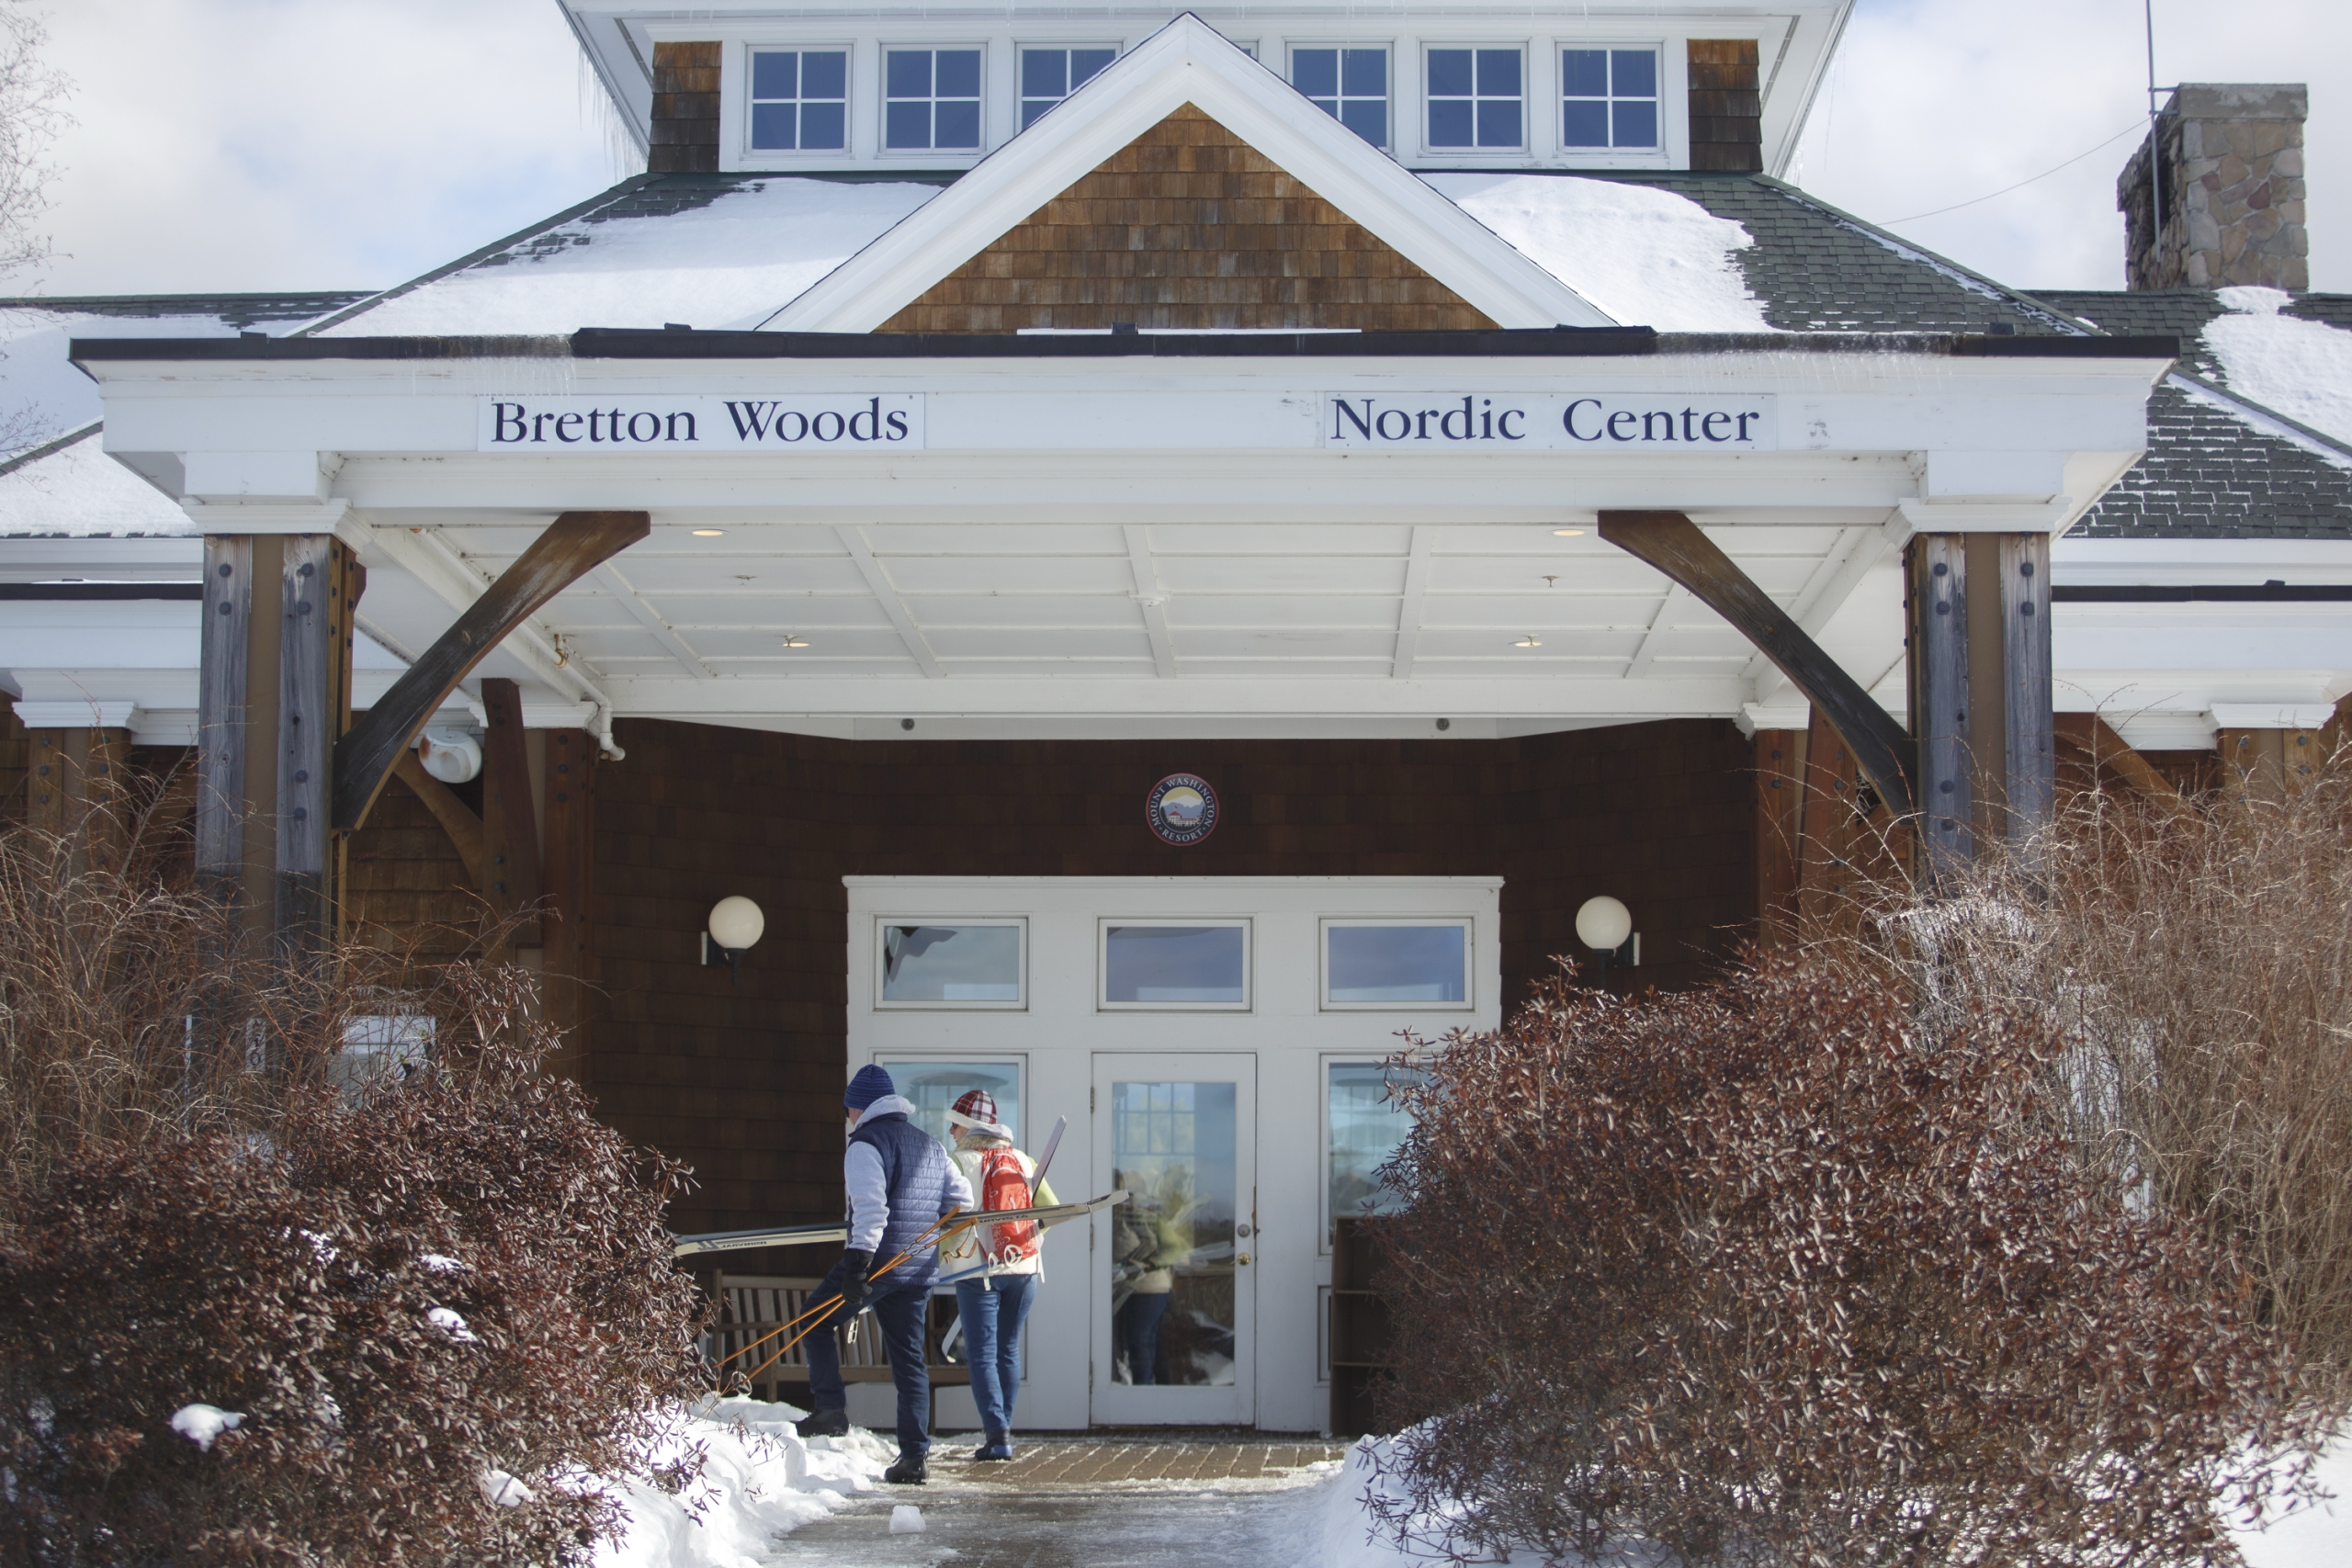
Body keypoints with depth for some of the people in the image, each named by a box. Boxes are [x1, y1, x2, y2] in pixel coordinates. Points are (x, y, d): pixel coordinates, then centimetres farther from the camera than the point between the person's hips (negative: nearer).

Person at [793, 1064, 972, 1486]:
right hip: (920, 1270, 7)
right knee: (909, 1358, 9)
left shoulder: (867, 1143, -8)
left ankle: (831, 1410, 3)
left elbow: (870, 1207, -21)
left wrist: (857, 1262, -25)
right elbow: (961, 1198, 20)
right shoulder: (930, 1146, 16)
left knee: (817, 1322, 12)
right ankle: (915, 1455, 5)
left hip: (878, 1262, -7)